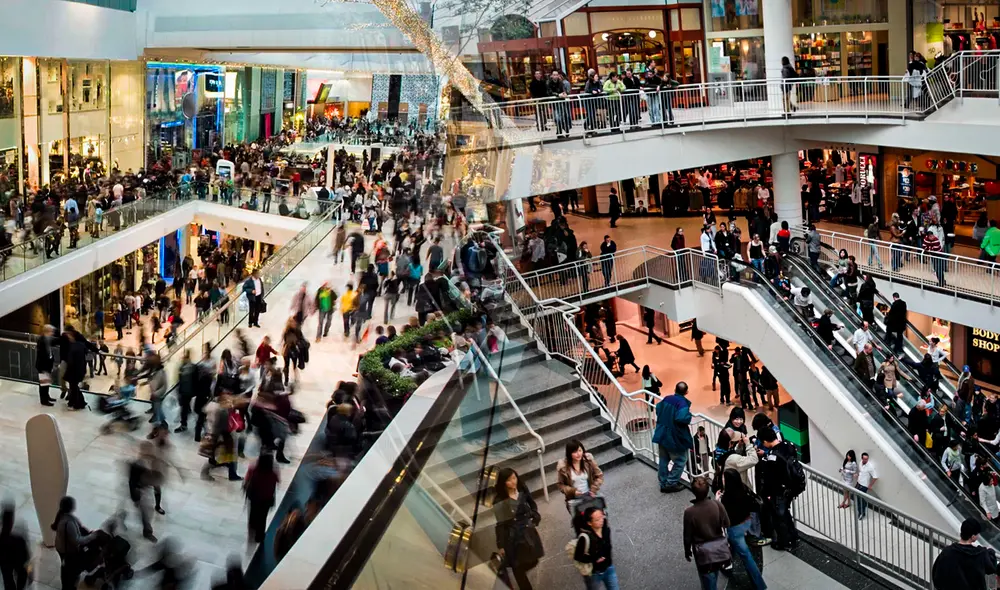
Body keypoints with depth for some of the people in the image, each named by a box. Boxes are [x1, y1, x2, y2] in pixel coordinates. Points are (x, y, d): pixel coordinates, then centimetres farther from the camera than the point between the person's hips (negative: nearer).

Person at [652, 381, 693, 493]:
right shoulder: (683, 403, -22)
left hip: (662, 435, 7)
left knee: (664, 460, 17)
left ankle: (663, 484, 25)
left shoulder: (666, 399, 1)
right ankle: (671, 483, 9)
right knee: (680, 461, 9)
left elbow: (658, 409, 19)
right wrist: (689, 415, -16)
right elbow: (682, 418, -36)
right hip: (675, 438, -7)